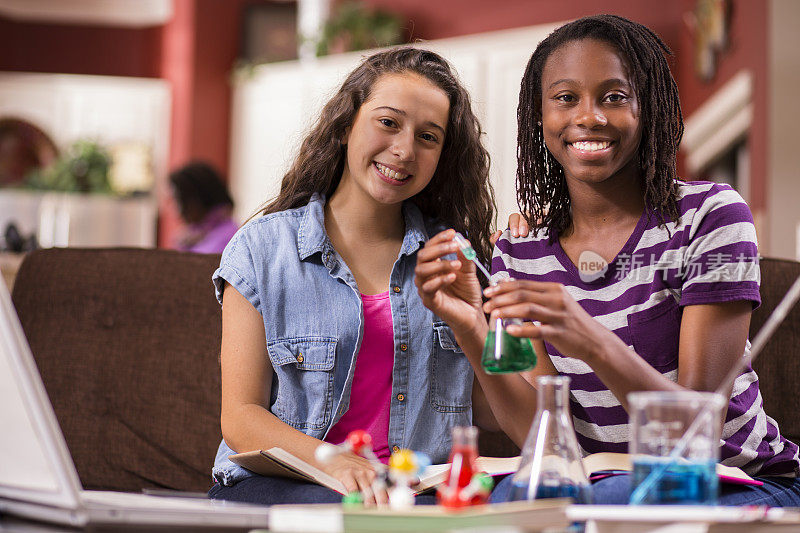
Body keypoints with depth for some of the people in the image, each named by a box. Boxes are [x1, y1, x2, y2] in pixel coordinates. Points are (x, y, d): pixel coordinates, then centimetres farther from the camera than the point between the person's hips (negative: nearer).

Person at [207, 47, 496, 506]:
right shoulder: (261, 249, 4)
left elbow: (495, 413, 9)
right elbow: (241, 419, -2)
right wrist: (336, 463, -20)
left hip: (425, 493, 4)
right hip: (279, 487, -4)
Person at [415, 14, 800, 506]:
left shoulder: (710, 216, -12)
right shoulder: (520, 253, 1)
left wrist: (593, 342, -39)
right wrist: (471, 330, -24)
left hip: (744, 482, -2)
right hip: (606, 480, 3)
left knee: (607, 503, -33)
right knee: (508, 495, -30)